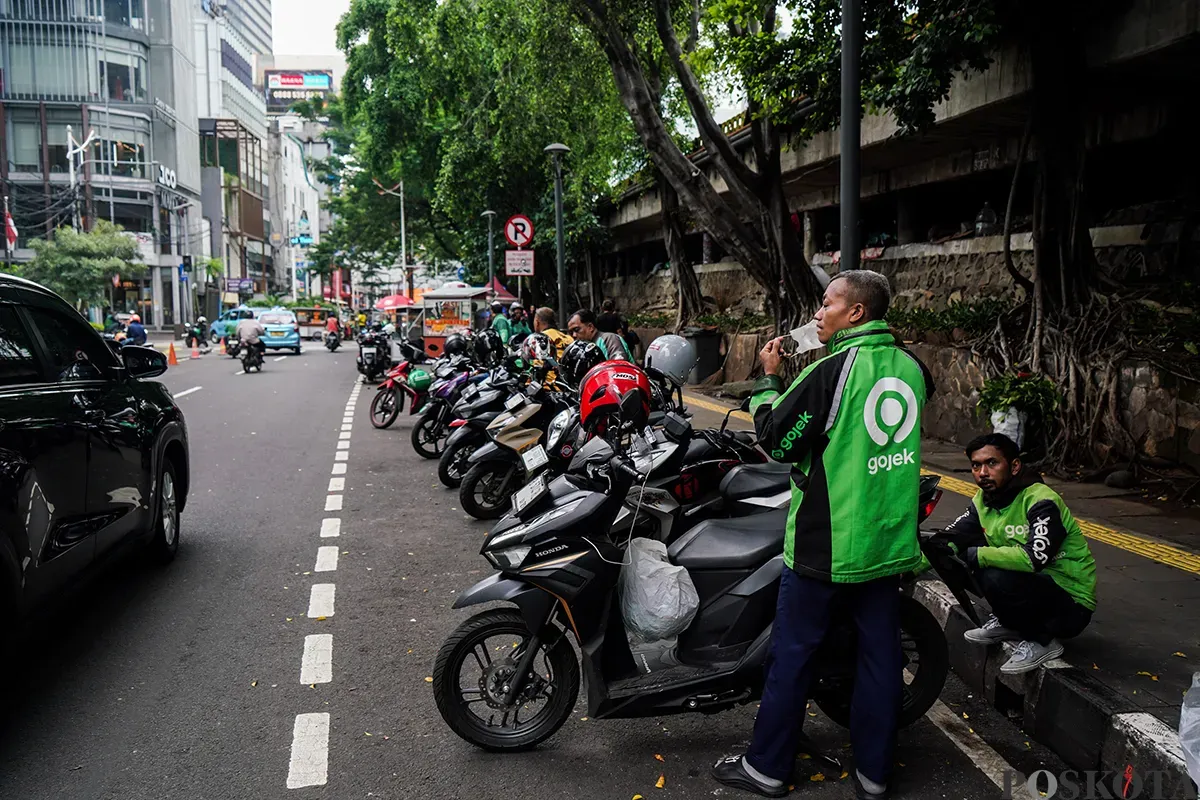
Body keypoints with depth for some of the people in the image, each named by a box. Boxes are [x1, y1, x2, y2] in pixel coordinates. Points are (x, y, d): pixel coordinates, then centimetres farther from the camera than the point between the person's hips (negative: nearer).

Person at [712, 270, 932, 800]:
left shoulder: (834, 369, -17)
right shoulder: (911, 366, 5)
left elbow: (778, 442, -14)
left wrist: (768, 379, -2)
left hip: (826, 541, -6)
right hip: (892, 539, 7)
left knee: (793, 651, 5)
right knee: (880, 652, 12)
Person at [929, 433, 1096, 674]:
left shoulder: (1041, 501, -21)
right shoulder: (983, 500, 1)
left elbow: (1035, 557, -36)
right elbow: (949, 539, -4)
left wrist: (975, 555, -29)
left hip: (1070, 606, -7)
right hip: (1032, 585, 7)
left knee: (998, 579, -32)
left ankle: (1042, 640, -6)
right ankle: (1008, 623, 10)